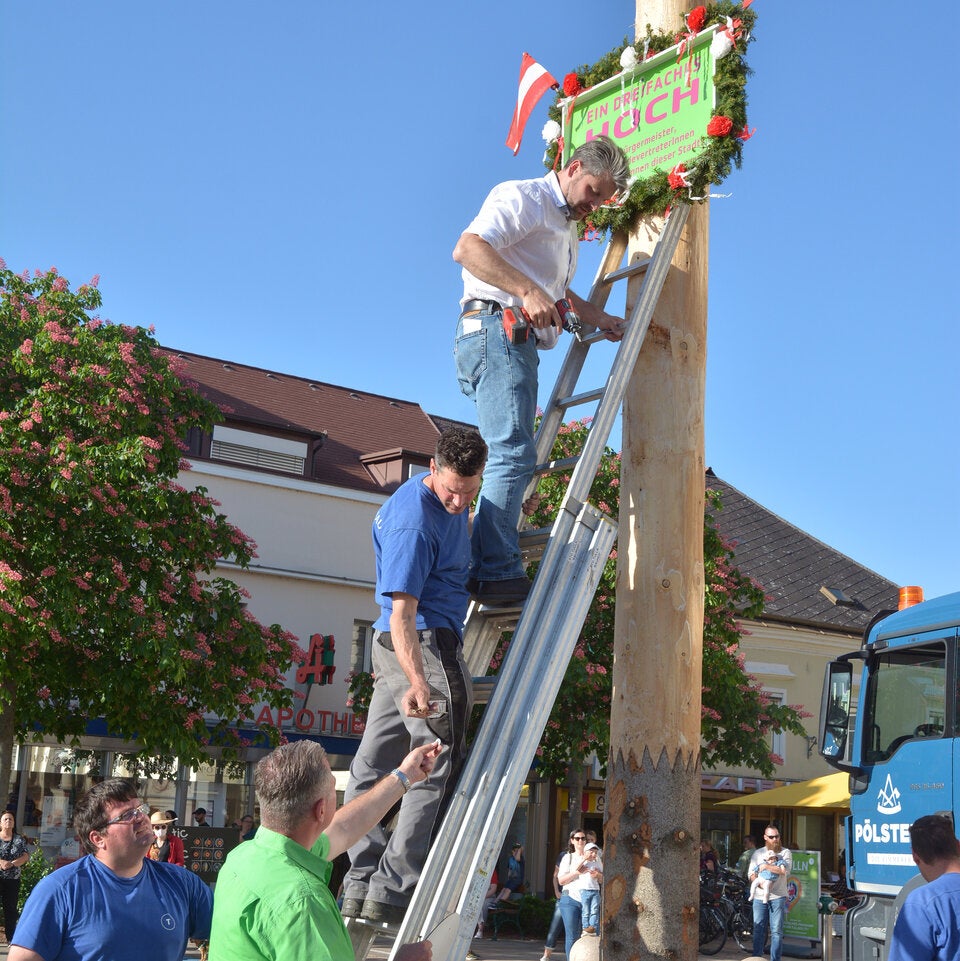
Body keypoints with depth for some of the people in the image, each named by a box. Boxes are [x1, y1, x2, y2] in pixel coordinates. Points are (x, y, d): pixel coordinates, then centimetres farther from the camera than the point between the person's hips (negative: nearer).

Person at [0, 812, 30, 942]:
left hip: (13, 879, 2)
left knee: (11, 908, 5)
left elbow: (26, 856, 1)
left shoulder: (19, 839, 9)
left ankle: (11, 939, 9)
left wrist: (12, 863, -15)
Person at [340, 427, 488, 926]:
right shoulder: (414, 521, -21)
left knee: (372, 764, 7)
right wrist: (417, 682, -37)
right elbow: (402, 612, -26)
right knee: (440, 767, -5)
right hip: (426, 644, -10)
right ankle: (392, 891, -5)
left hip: (392, 647, 10)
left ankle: (361, 885, 12)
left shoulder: (450, 501, 10)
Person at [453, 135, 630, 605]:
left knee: (511, 460, 6)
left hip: (520, 343, 10)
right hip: (494, 330, -10)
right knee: (513, 453, -18)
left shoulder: (567, 226, 28)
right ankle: (498, 572, -21)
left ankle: (479, 573, 6)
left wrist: (598, 318, 25)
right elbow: (467, 249, -18)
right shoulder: (522, 197, -3)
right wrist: (528, 291, -27)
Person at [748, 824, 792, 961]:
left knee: (777, 931, -2)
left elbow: (785, 870, -13)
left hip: (778, 897, -2)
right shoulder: (757, 853, 13)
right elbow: (751, 875, 8)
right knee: (758, 929, 5)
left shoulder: (785, 852, 5)